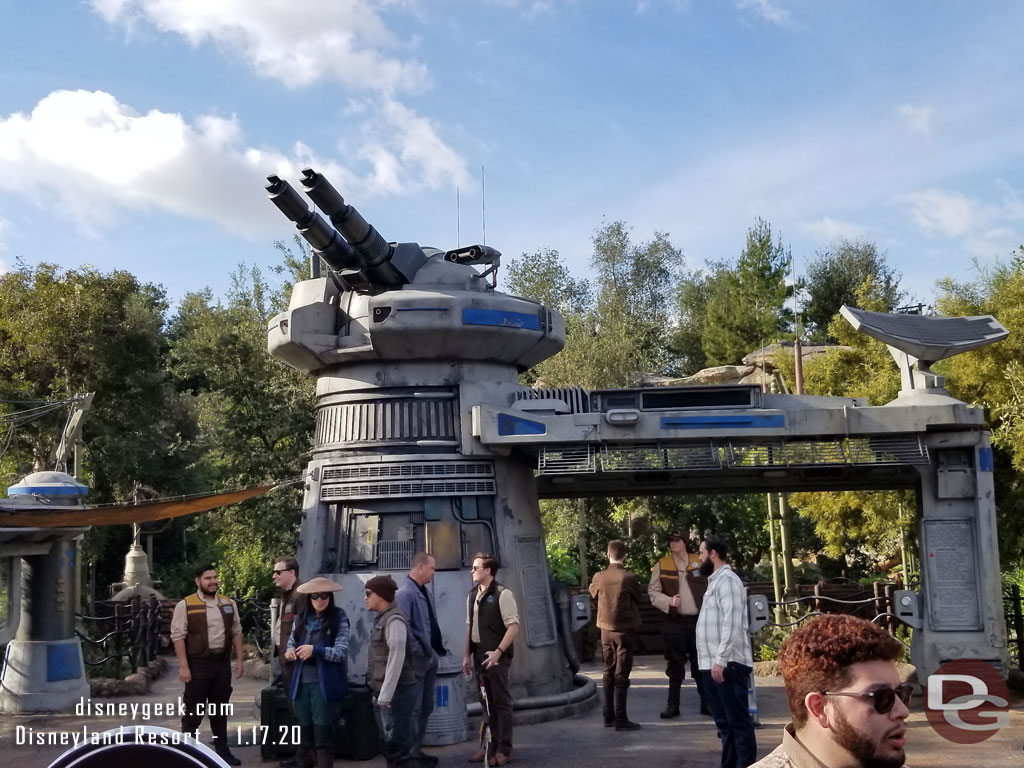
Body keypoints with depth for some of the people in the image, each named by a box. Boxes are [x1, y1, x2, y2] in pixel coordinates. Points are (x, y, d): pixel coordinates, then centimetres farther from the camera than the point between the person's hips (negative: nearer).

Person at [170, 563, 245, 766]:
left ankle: (222, 750, 22)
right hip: (197, 663, -4)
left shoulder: (228, 604, 8)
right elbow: (178, 636, -10)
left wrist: (239, 660, 6)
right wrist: (183, 666, -15)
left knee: (220, 709, 13)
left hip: (222, 662, 5)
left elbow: (236, 632, 12)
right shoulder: (185, 605, -7)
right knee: (194, 711, 2)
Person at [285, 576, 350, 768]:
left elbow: (341, 652, -14)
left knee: (323, 733, 0)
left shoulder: (338, 619, -8)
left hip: (325, 684, -5)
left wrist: (315, 649, -26)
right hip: (301, 683, 5)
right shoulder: (301, 618, 6)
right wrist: (289, 650, -6)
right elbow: (291, 642, 18)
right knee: (304, 730, 17)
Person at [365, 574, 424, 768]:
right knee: (388, 745, 15)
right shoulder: (381, 619, 12)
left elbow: (396, 659, -21)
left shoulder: (394, 620, -16)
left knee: (398, 746, -6)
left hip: (396, 692, -9)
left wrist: (386, 694, -22)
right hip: (383, 693, 9)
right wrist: (379, 693, 13)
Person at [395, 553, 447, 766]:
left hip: (429, 658, 10)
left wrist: (437, 647, 11)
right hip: (416, 660, -10)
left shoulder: (422, 591, 12)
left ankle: (416, 750, 27)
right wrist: (417, 651, -20)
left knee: (426, 707, 17)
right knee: (414, 709, -1)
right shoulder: (405, 593, -18)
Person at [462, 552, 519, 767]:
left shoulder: (502, 594, -11)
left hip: (496, 655, -7)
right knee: (488, 702, 14)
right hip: (479, 655, 7)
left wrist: (498, 651, -20)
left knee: (501, 701, 0)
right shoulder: (472, 595, 10)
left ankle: (504, 749, 8)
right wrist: (467, 654, 14)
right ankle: (492, 746, 23)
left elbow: (513, 626, -15)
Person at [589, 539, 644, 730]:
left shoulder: (599, 577, -5)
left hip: (606, 628, 4)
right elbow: (639, 596, 0)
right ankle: (620, 719, 0)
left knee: (609, 672, 14)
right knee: (622, 675, 0)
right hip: (625, 628, -4)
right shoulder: (628, 577, -16)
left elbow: (593, 593, 13)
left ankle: (609, 716, 19)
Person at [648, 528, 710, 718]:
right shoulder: (662, 565, 1)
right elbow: (653, 592, 0)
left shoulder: (699, 562, 4)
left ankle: (707, 703, 16)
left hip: (698, 620, 1)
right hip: (674, 622, -1)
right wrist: (669, 601, -16)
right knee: (675, 665, 7)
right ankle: (673, 704, 15)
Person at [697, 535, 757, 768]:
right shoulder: (715, 580, 18)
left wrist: (720, 660, -24)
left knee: (738, 721, -5)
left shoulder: (727, 580, -12)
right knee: (724, 722, 14)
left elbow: (732, 624, -21)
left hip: (728, 665, -10)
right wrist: (714, 661, 18)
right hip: (713, 665, 10)